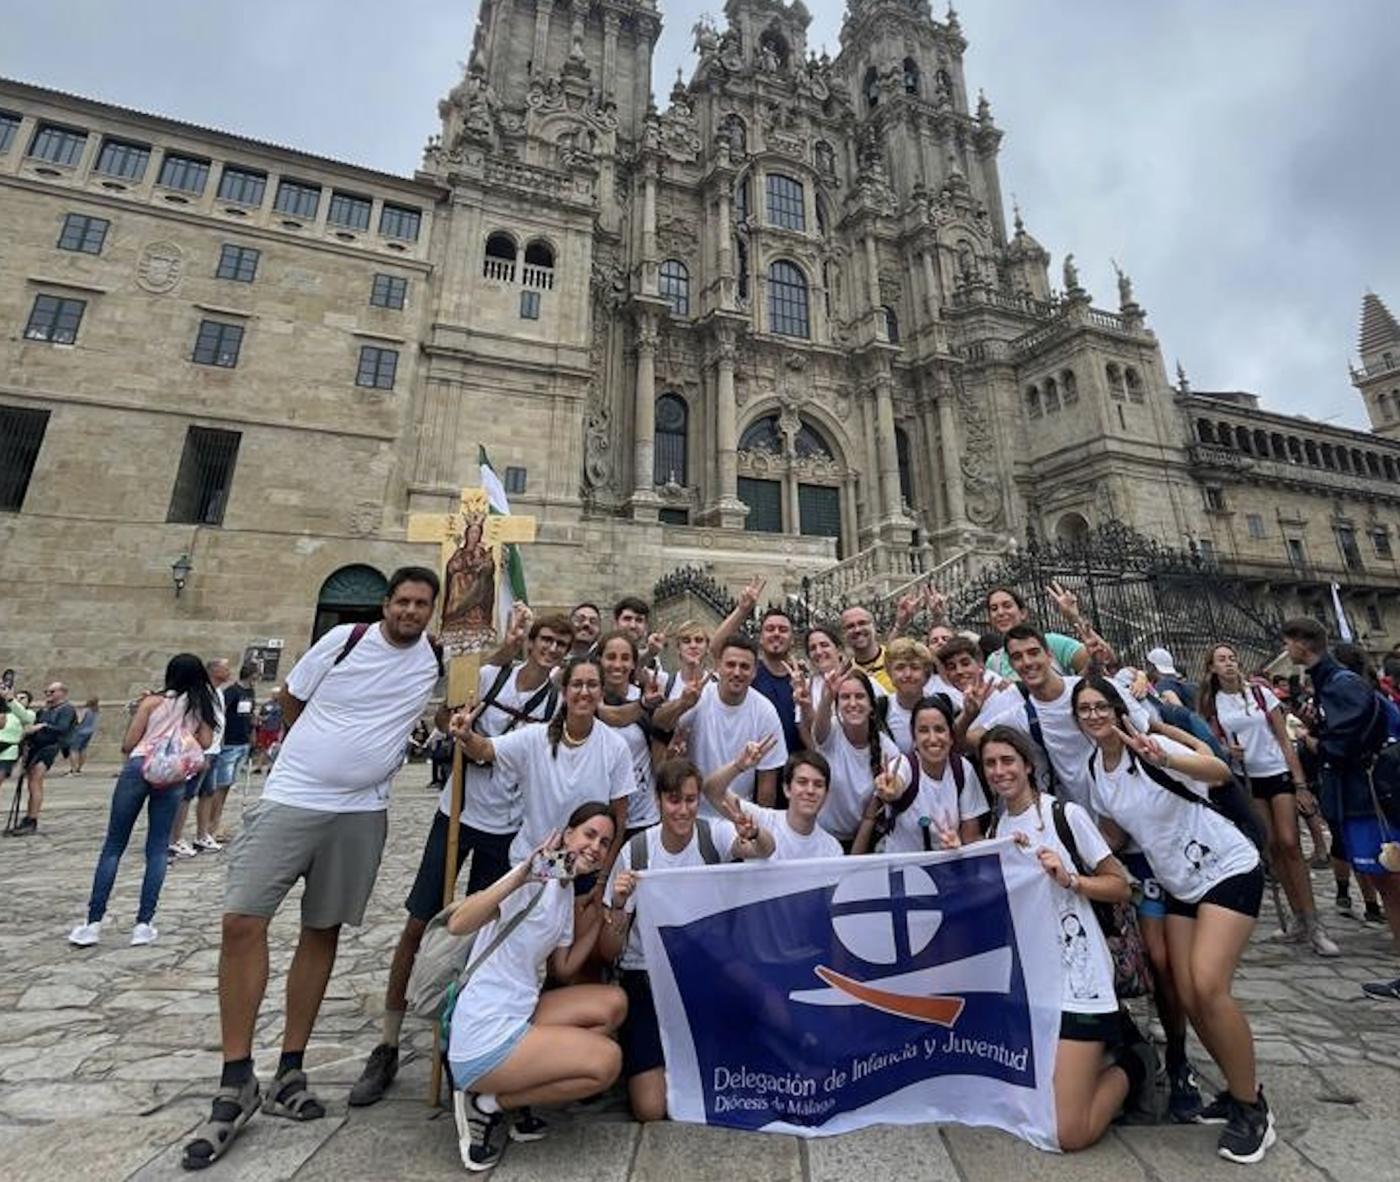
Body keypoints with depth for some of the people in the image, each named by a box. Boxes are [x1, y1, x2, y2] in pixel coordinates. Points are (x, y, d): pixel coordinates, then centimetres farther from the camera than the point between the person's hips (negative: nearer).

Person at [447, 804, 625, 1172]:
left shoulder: (567, 892, 8)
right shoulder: (534, 880, -19)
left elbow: (563, 972, 12)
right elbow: (457, 924, -34)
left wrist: (599, 918, 4)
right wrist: (521, 875, -47)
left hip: (520, 1015, 9)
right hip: (485, 1040, -9)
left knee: (613, 1003, 0)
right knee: (607, 1060, -13)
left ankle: (515, 1097, 8)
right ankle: (489, 1104, 2)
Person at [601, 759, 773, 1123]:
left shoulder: (713, 834, -11)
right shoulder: (635, 852, -13)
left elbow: (765, 850, -34)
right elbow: (608, 952, -10)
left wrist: (754, 835, -57)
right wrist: (618, 905, -30)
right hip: (646, 978, -1)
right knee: (651, 1109, -9)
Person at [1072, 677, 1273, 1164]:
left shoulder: (1151, 748, -21)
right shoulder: (1094, 769, -3)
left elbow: (1220, 771, -39)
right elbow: (1113, 833, 8)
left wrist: (1165, 759, -56)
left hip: (1229, 868, -6)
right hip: (1181, 884, 6)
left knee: (1208, 986, -17)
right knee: (1189, 998, 2)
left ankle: (1252, 1108, 4)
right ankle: (1240, 1090, 26)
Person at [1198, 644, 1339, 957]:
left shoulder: (1260, 694, 0)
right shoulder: (1212, 704, 2)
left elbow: (1284, 740, 0)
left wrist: (1301, 784, -4)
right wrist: (1227, 751, -14)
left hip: (1278, 773, -1)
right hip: (1245, 779, 1)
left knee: (1289, 843, -9)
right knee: (1272, 847, 2)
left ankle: (1313, 924, -1)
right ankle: (1299, 919, 13)